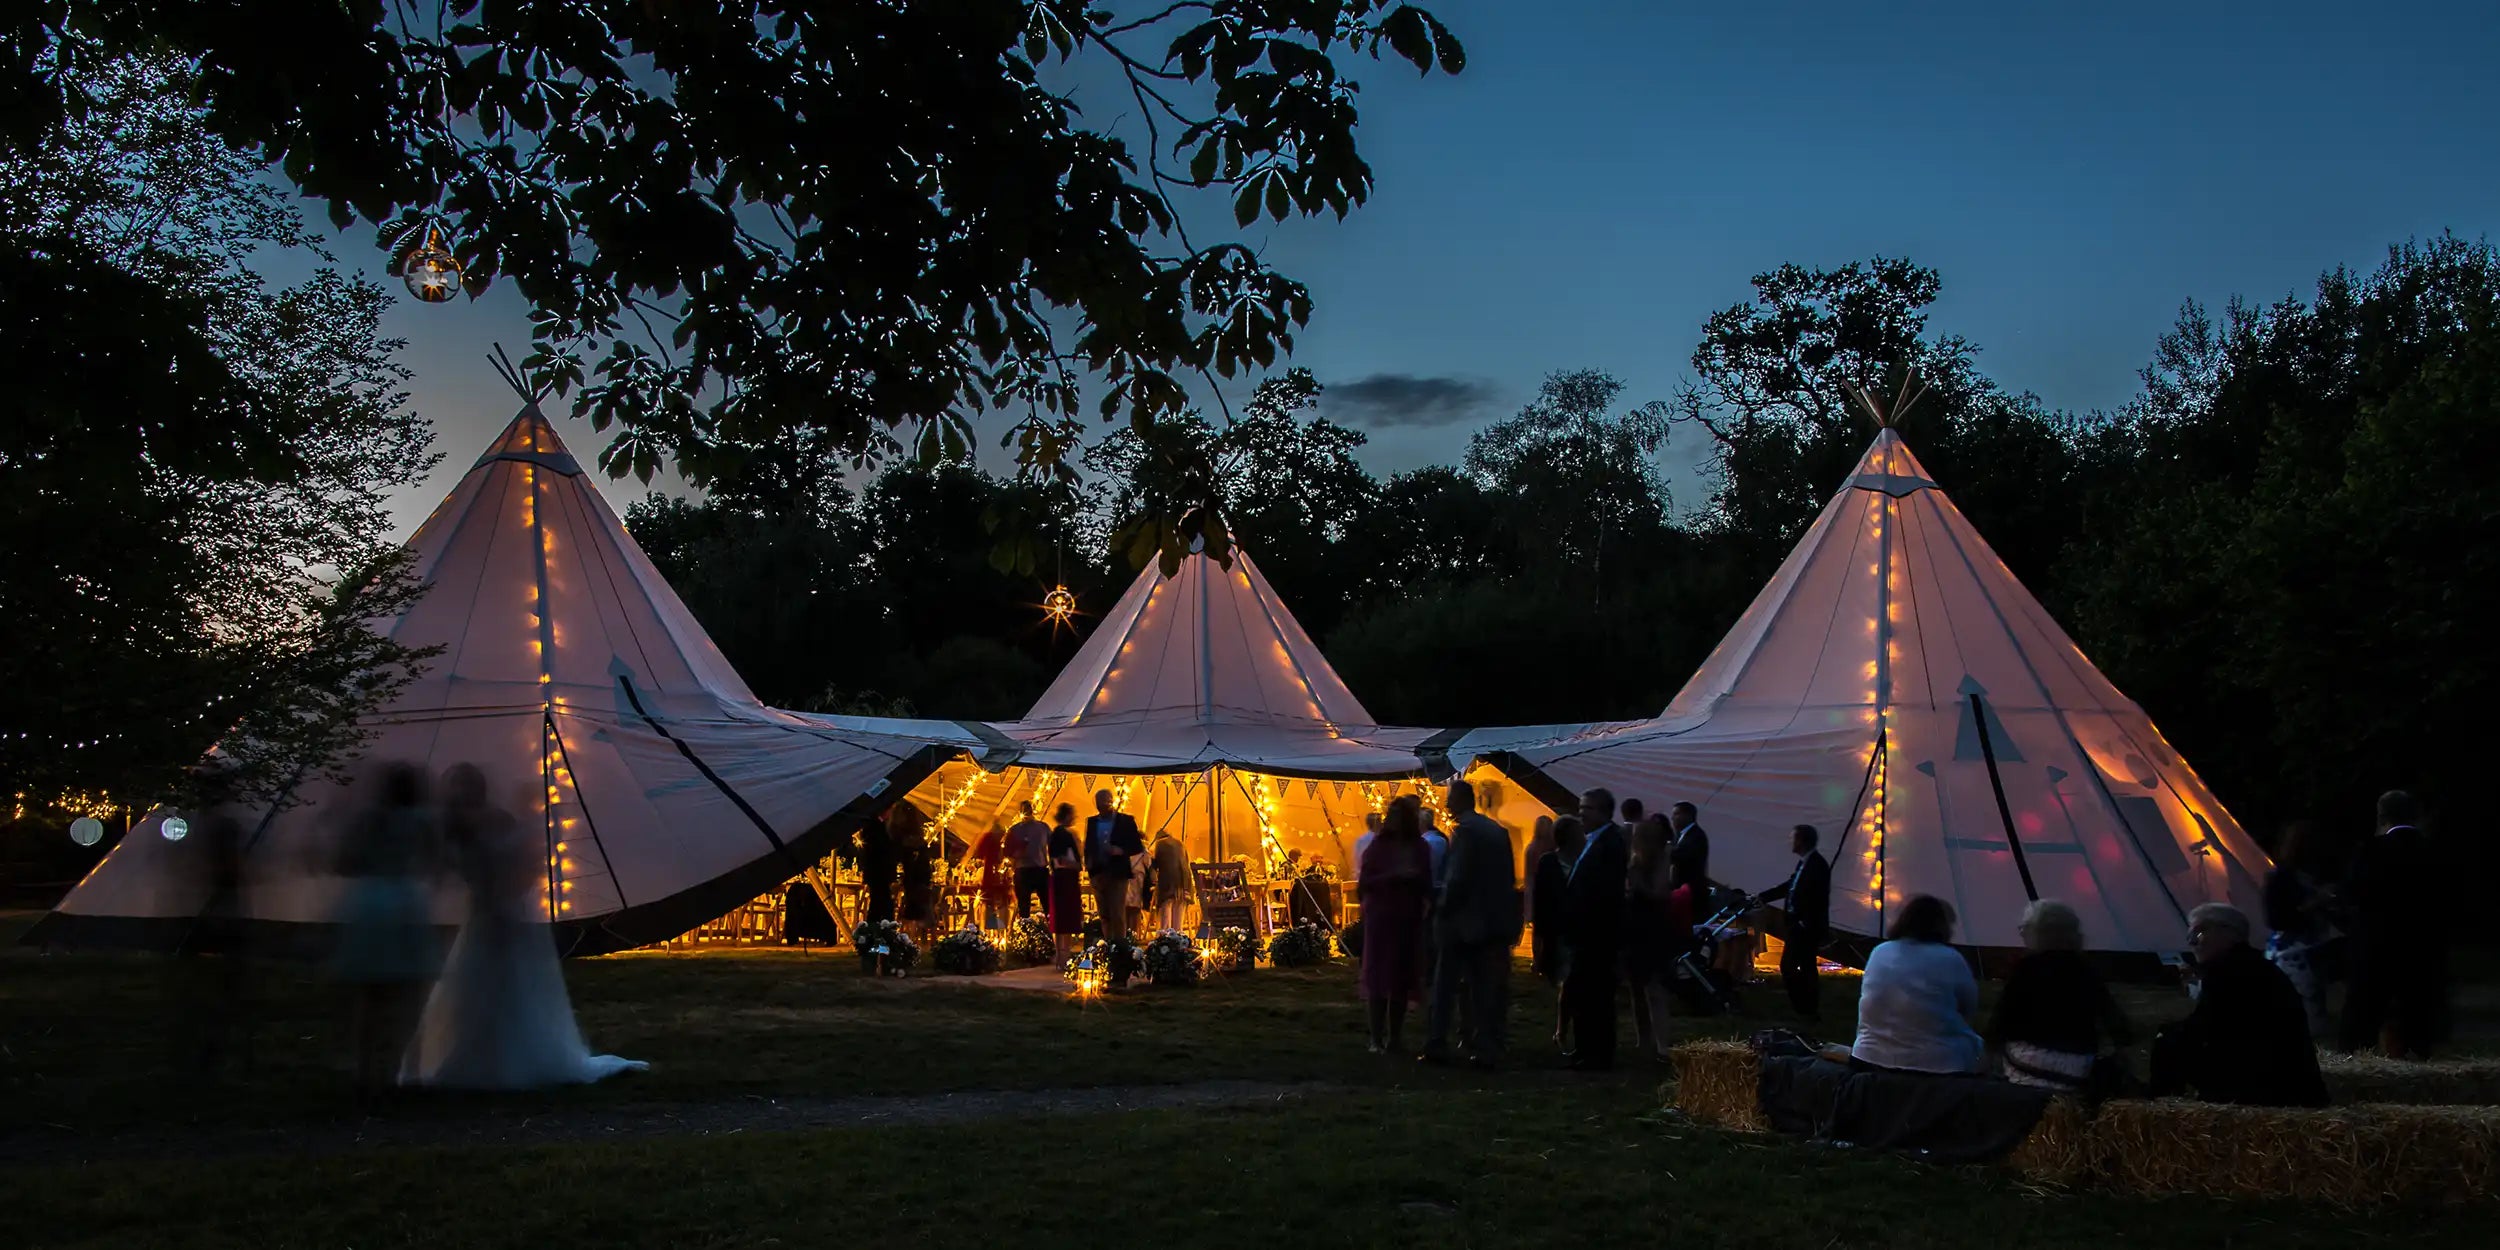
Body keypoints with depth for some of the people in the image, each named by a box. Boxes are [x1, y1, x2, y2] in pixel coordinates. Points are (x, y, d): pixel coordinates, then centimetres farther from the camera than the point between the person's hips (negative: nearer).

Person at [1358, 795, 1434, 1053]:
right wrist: (1393, 877, -18)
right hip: (1380, 918, -3)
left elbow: (1426, 884, 11)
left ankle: (1396, 1036, 15)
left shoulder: (1418, 847, 5)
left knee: (1402, 978, 6)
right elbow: (1365, 882, -6)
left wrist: (1413, 878, -10)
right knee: (1378, 977, -3)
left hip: (1409, 920, 3)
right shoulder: (1378, 846, -2)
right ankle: (1377, 1038, -1)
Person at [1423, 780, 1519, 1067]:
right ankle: (1486, 1048, 7)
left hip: (1464, 919, -6)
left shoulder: (1463, 830, -13)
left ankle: (1437, 1044, 6)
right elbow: (1510, 876, 11)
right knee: (1487, 986, 9)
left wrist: (1442, 907, -9)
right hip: (1495, 918, 7)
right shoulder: (1498, 830, 9)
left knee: (1446, 984, 4)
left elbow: (1457, 877, -19)